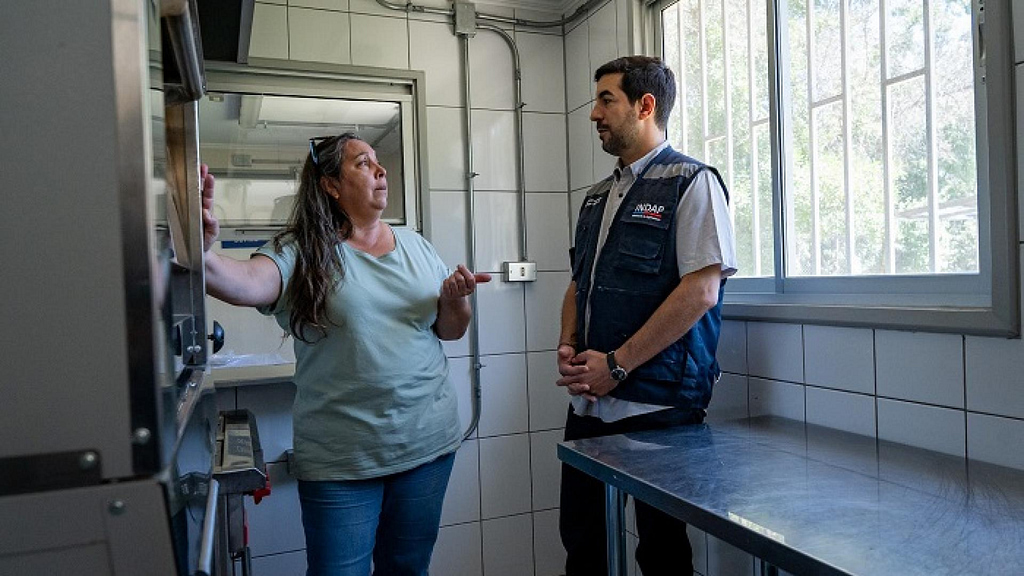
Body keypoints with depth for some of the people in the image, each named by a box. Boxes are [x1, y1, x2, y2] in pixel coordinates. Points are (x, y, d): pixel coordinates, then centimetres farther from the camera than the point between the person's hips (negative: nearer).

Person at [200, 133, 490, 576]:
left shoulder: (415, 246, 7)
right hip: (341, 458, -3)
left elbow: (450, 331, 10)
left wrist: (455, 299, -11)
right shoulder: (302, 252, -7)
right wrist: (202, 254, -48)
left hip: (428, 441, 4)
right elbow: (247, 284, -28)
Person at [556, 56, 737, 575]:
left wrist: (616, 365, -18)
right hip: (587, 404, 7)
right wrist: (568, 348, 0)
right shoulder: (597, 197, 15)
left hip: (657, 407, -6)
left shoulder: (691, 182, -7)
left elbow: (701, 290, -17)